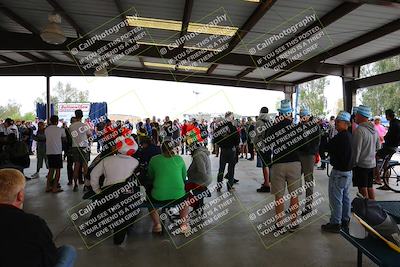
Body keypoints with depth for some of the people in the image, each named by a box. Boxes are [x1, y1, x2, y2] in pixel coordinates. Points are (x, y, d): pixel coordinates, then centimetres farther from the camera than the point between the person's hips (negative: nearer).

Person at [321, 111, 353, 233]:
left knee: (336, 198, 0)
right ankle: (345, 220, 31)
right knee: (345, 197, 19)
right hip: (348, 171, 9)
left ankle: (335, 223, 8)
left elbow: (328, 148, -12)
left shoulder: (339, 137, -22)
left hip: (339, 172, -9)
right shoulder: (349, 136, 5)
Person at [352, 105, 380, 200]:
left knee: (363, 189, 2)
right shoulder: (374, 129, 7)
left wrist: (353, 163, -11)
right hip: (372, 163, 8)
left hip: (361, 164, -8)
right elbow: (377, 146, 17)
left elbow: (356, 149, -19)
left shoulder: (359, 130, -20)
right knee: (370, 187, 18)